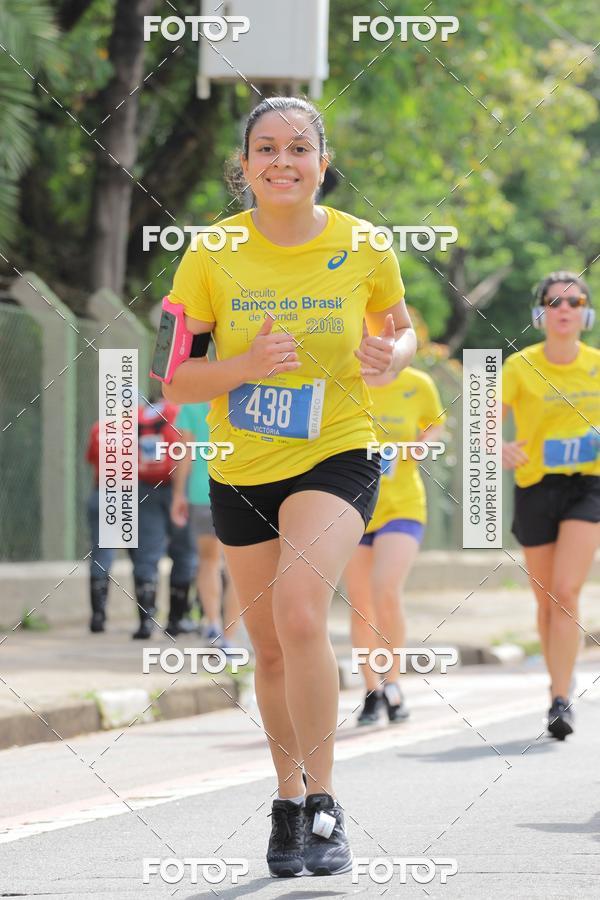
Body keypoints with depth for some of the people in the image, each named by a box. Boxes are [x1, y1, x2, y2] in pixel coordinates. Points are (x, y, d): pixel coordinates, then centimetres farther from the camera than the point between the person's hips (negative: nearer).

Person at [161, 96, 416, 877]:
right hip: (241, 473, 2)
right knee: (272, 650, 12)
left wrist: (392, 356, -11)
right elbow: (171, 380, -5)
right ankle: (288, 798, 35)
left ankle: (324, 805, -16)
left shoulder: (365, 249, -6)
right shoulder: (212, 256, -7)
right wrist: (244, 367, -23)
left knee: (299, 611, -26)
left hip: (337, 459, -2)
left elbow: (400, 329, 13)